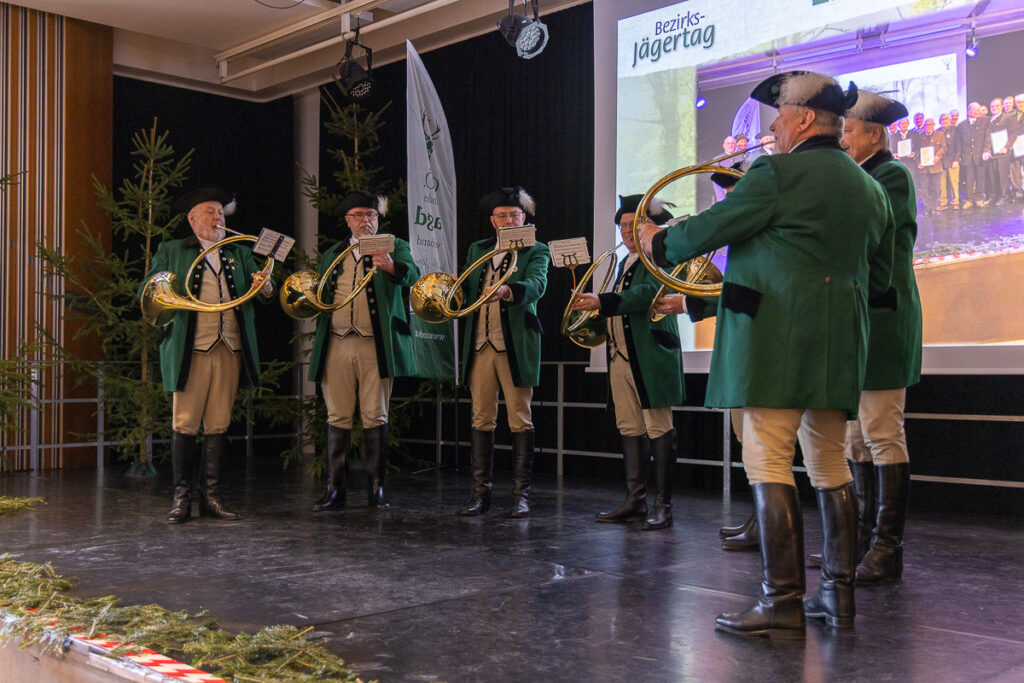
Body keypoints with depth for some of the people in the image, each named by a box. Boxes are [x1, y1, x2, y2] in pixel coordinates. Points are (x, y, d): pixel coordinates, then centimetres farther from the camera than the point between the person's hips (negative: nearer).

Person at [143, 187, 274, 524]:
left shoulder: (239, 253, 20)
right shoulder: (170, 251, 11)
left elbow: (263, 291, 12)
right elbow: (147, 291, 7)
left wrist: (265, 287, -12)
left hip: (230, 350, 3)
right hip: (191, 350, -3)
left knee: (218, 425, 4)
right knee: (184, 424, -3)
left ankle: (210, 496, 11)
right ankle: (182, 497, 6)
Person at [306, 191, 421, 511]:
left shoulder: (394, 247, 6)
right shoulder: (332, 255, 18)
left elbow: (412, 276, -14)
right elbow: (320, 296, 23)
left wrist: (391, 266, -36)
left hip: (376, 346, -3)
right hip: (337, 346, 3)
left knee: (375, 418, 0)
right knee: (338, 418, 4)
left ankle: (375, 488, 9)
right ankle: (335, 490, 9)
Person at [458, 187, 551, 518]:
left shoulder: (536, 251, 3)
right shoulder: (477, 249, 17)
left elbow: (537, 285, -17)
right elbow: (466, 290, 15)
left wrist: (508, 289, -37)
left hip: (516, 346, -4)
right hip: (480, 344, 4)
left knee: (520, 421, 0)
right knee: (481, 419, 6)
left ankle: (521, 493, 8)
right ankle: (481, 491, 14)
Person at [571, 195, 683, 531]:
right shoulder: (626, 263, 22)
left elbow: (647, 293, -22)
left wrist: (602, 302, -31)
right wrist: (599, 316, 9)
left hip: (651, 356, -9)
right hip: (621, 356, 9)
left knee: (659, 430, -5)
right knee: (630, 430, 9)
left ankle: (663, 506, -2)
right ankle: (635, 500, 15)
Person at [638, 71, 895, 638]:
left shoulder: (779, 173, -8)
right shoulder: (870, 189, 16)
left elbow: (710, 228, -4)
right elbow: (879, 278, 21)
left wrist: (659, 242, 14)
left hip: (778, 339, -8)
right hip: (841, 345, 8)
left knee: (769, 465, -6)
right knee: (829, 465, 14)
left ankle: (782, 603, -6)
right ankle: (839, 594, 20)